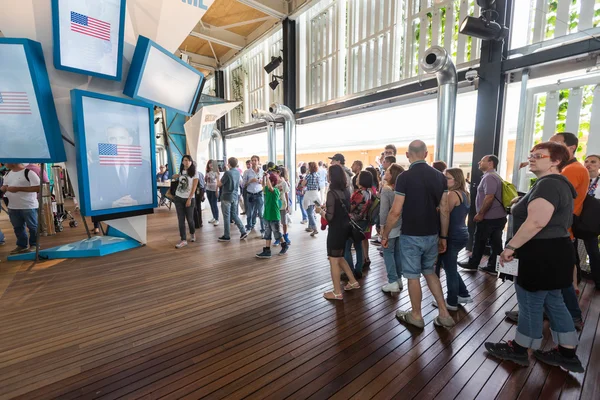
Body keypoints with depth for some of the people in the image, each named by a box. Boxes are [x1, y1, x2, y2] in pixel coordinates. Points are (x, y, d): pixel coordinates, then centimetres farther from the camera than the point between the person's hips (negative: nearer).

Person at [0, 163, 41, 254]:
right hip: (12, 207, 7)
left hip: (29, 206, -7)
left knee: (33, 227, 3)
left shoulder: (28, 172, -12)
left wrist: (18, 188, -20)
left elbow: (38, 188, -19)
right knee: (17, 227, 14)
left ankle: (34, 245, 16)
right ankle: (22, 245, 26)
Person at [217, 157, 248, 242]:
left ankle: (226, 236, 12)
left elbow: (219, 184, -11)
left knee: (226, 217, 2)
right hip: (235, 196, 7)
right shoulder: (237, 171, 5)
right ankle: (243, 232, 11)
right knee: (234, 215, 16)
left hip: (226, 197, -7)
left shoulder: (227, 173, -17)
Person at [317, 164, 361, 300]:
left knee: (333, 261, 5)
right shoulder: (345, 191, 5)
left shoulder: (331, 193, -19)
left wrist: (321, 211, -2)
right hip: (345, 227, 8)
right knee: (339, 258, 24)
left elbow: (329, 217, -20)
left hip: (336, 229, -8)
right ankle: (353, 282, 33)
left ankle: (337, 292, 16)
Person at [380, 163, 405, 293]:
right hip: (401, 226, 6)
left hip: (390, 227, -6)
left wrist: (382, 226, -9)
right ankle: (399, 279, 27)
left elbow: (383, 211, -19)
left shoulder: (386, 190, -17)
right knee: (398, 252, 16)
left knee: (388, 253, 5)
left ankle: (393, 282, 9)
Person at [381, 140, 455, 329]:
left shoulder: (405, 177, -15)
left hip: (411, 235, -6)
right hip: (432, 235, 6)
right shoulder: (439, 176, 2)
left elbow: (396, 211, -16)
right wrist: (443, 236, 14)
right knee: (429, 272, 23)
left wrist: (385, 234, -4)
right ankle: (444, 314, 27)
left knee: (413, 276, 10)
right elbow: (444, 210, 5)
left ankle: (416, 316, 26)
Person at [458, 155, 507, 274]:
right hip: (498, 216, 10)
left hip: (489, 217, -10)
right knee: (496, 242, 10)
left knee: (479, 242, 4)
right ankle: (492, 267, 18)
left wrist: (480, 214, -19)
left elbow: (489, 197, -25)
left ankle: (473, 264, 16)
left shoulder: (489, 177, -16)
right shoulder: (494, 176, 17)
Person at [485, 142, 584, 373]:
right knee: (553, 302, 19)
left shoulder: (548, 184, -20)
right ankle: (568, 356, 31)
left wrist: (510, 247, -22)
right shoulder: (557, 183, 16)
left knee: (531, 303, 4)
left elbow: (536, 222, -30)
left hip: (543, 254, -11)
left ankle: (519, 350, 21)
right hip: (552, 251, 11)